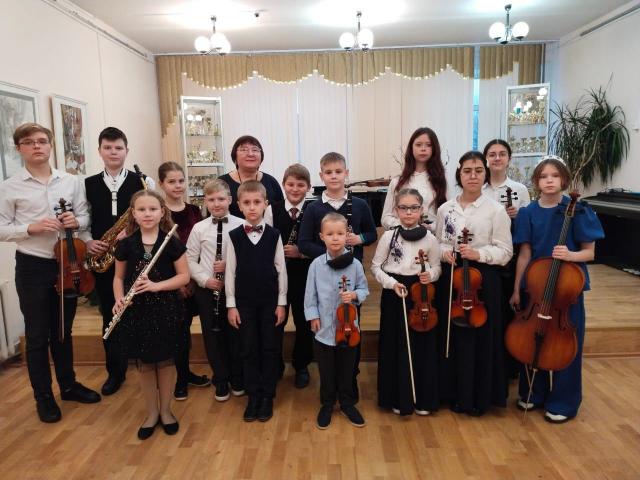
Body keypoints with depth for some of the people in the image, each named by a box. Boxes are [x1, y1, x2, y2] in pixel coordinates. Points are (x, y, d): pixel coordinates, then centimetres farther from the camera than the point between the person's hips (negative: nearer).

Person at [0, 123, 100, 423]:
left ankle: (68, 385, 33)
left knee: (63, 330, 17)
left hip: (68, 264, 3)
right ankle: (43, 397, 24)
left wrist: (75, 221, -14)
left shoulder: (71, 182, 3)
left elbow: (85, 217, 8)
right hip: (32, 267, -2)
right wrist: (32, 228, -21)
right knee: (37, 335, 8)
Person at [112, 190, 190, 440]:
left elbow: (184, 276, -6)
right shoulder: (126, 244, 0)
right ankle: (151, 413, 29)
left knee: (165, 361, 9)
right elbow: (119, 277, 9)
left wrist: (156, 286, -19)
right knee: (144, 363, 11)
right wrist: (119, 299, -9)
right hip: (136, 310, 2)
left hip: (165, 309, -2)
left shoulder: (171, 242, -7)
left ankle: (165, 411, 28)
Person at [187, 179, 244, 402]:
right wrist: (205, 279, -11)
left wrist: (230, 265, -18)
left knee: (235, 335, 10)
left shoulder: (241, 225, -7)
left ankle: (237, 379, 31)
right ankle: (221, 381, 29)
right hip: (207, 290, 2)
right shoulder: (199, 228, -2)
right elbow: (190, 260, 2)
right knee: (213, 336, 11)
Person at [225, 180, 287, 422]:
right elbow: (230, 272, 0)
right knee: (249, 349, 9)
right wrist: (231, 305, -2)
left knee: (270, 348, 7)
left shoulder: (274, 235, -4)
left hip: (270, 301, 0)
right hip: (244, 302, 1)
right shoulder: (234, 236, -3)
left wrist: (281, 303, -3)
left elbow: (281, 270, -1)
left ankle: (267, 397, 22)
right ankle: (253, 396, 23)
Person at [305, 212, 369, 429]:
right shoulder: (316, 264, -8)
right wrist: (313, 316, -6)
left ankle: (347, 403, 36)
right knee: (326, 371, 15)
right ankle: (327, 405, 34)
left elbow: (364, 289, 3)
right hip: (324, 328, 0)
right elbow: (310, 294, -1)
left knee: (347, 369, 16)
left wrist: (355, 295, -17)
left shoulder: (355, 264, -8)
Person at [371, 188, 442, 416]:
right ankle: (398, 399, 23)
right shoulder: (389, 236, -3)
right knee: (395, 346, 6)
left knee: (422, 346, 7)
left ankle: (423, 399, 25)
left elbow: (437, 267, 9)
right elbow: (376, 266, 2)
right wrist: (392, 283, -12)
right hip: (393, 296, 0)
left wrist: (431, 275, -12)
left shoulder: (429, 238, -1)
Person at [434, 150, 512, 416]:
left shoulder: (496, 210, -4)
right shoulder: (445, 208, 6)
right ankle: (454, 392, 28)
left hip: (482, 279, -3)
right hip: (450, 278, 3)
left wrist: (478, 253, -20)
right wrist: (444, 252, -9)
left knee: (480, 337, 4)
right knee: (451, 335, 10)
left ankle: (479, 396, 23)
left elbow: (505, 252, -5)